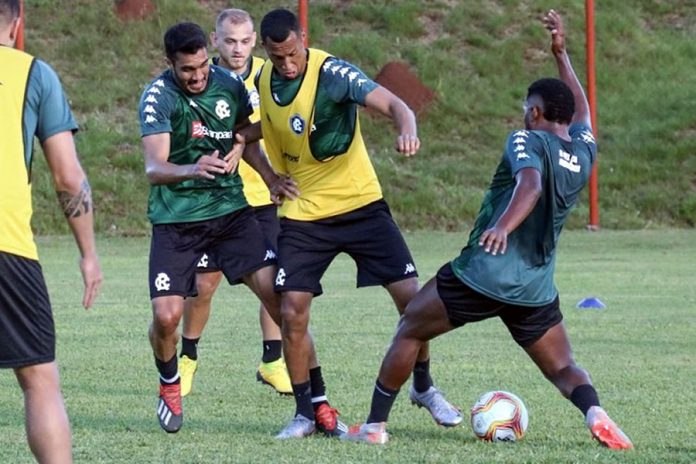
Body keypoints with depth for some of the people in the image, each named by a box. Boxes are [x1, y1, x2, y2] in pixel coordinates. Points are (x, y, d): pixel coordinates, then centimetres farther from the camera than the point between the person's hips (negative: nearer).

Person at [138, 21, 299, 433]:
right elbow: (154, 168, -26)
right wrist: (192, 170, -45)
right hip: (175, 220, -3)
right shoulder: (158, 97, -15)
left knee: (278, 295, -11)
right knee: (167, 316, -13)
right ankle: (169, 384, 20)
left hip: (230, 210, 3)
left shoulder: (229, 85, -1)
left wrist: (271, 178, 7)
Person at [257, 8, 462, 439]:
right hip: (303, 215, 3)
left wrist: (407, 129, -51)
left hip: (360, 204, -3)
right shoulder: (264, 81, -2)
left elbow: (391, 103, -31)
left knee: (411, 295, -7)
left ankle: (424, 387, 16)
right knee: (292, 312, -8)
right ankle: (307, 410, 8)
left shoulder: (332, 72, -18)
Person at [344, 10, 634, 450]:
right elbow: (580, 110, 31)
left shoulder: (527, 141, -8)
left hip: (481, 275, -5)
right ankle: (594, 412, -22)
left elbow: (530, 184, -30)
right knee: (564, 369, 12)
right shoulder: (584, 153, 9)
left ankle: (374, 426, 18)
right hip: (537, 290, 5)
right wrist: (562, 54, 37)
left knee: (409, 329, 15)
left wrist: (503, 226, -46)